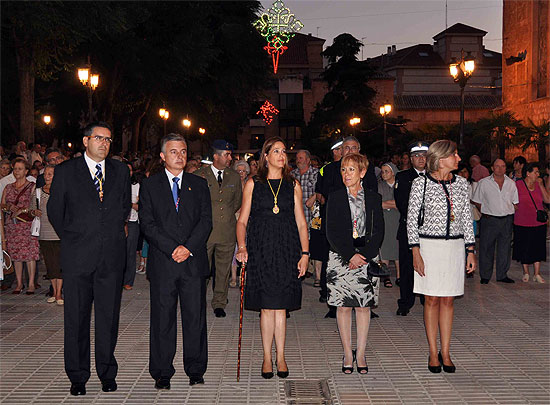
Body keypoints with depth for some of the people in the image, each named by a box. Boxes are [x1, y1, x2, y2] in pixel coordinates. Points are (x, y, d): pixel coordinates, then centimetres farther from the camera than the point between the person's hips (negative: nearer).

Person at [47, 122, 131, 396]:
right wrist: (71, 239, 6)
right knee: (76, 317, 5)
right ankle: (78, 376, 17)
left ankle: (107, 373, 20)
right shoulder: (65, 171, 2)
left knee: (109, 317, 7)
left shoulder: (121, 171, 10)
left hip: (112, 255, 2)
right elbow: (54, 210, 7)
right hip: (78, 257, -2)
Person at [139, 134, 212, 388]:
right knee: (162, 318, 3)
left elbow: (206, 221, 4)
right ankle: (162, 373, 14)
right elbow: (147, 223, -2)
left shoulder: (199, 184, 12)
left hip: (194, 261, 1)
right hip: (162, 262, -1)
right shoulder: (149, 185, 6)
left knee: (195, 317, 5)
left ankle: (195, 370, 17)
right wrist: (172, 248, -13)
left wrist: (188, 247, -11)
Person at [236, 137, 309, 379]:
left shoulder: (293, 185, 10)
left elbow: (301, 223, 9)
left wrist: (305, 253, 0)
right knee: (266, 306, 1)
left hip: (286, 250, 1)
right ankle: (267, 358, 12)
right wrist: (242, 247, -10)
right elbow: (242, 220, 4)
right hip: (260, 250, -1)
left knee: (280, 306, 3)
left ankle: (280, 357, 13)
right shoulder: (253, 184, 6)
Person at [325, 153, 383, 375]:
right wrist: (351, 256, -13)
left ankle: (360, 354, 13)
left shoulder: (374, 198, 4)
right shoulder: (335, 198, 1)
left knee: (363, 306, 4)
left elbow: (379, 232, 1)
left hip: (367, 257, 1)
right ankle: (347, 354, 13)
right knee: (343, 306, 3)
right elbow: (332, 233, -4)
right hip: (341, 258, -1)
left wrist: (364, 255, -11)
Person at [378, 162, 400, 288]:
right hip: (383, 220, 0)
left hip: (398, 220, 0)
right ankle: (386, 277, 3)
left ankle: (399, 276, 4)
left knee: (398, 246, -2)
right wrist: (394, 204, -5)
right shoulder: (379, 186, 6)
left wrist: (386, 203, -7)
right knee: (384, 246, -3)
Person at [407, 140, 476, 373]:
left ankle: (445, 352, 14)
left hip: (454, 247, 3)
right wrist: (416, 253, -10)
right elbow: (412, 219, -4)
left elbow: (466, 219, 10)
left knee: (448, 300, 6)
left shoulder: (461, 184, 7)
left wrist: (471, 251, 7)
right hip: (429, 246, -3)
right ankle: (433, 353, 13)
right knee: (432, 300, 3)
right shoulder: (421, 183, -5)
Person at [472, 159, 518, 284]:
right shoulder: (483, 183, 0)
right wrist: (484, 212, 0)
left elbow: (515, 202, 16)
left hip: (507, 220, 3)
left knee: (505, 249, 6)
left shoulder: (511, 183, 9)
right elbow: (477, 201, 7)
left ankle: (502, 275, 17)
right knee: (486, 248, 1)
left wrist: (512, 215, 7)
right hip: (489, 220, -3)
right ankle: (485, 276, 10)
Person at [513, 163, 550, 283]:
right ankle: (526, 273, 22)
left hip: (539, 223, 3)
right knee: (524, 249, 6)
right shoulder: (517, 184, -5)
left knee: (538, 249, 4)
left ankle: (537, 274, 13)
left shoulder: (538, 185, 5)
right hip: (522, 223, -3)